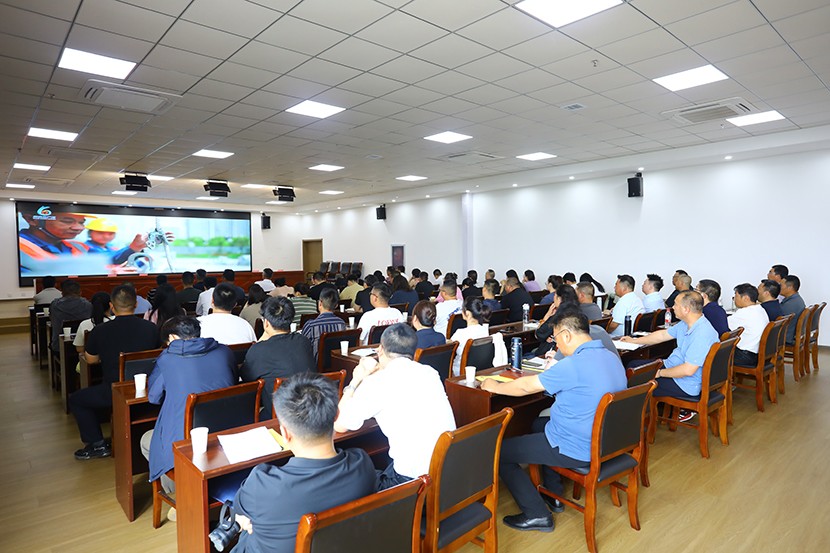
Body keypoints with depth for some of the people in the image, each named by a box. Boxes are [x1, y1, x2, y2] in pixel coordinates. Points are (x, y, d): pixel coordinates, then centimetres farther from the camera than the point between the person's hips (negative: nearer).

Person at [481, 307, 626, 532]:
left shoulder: (574, 364, -26)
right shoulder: (611, 357, 2)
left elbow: (527, 387, -19)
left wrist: (494, 386, -4)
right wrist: (548, 377, 18)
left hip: (579, 450, -9)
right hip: (603, 441, 9)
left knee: (498, 452, -1)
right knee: (538, 425, 32)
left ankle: (537, 515, 7)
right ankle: (554, 496, 34)